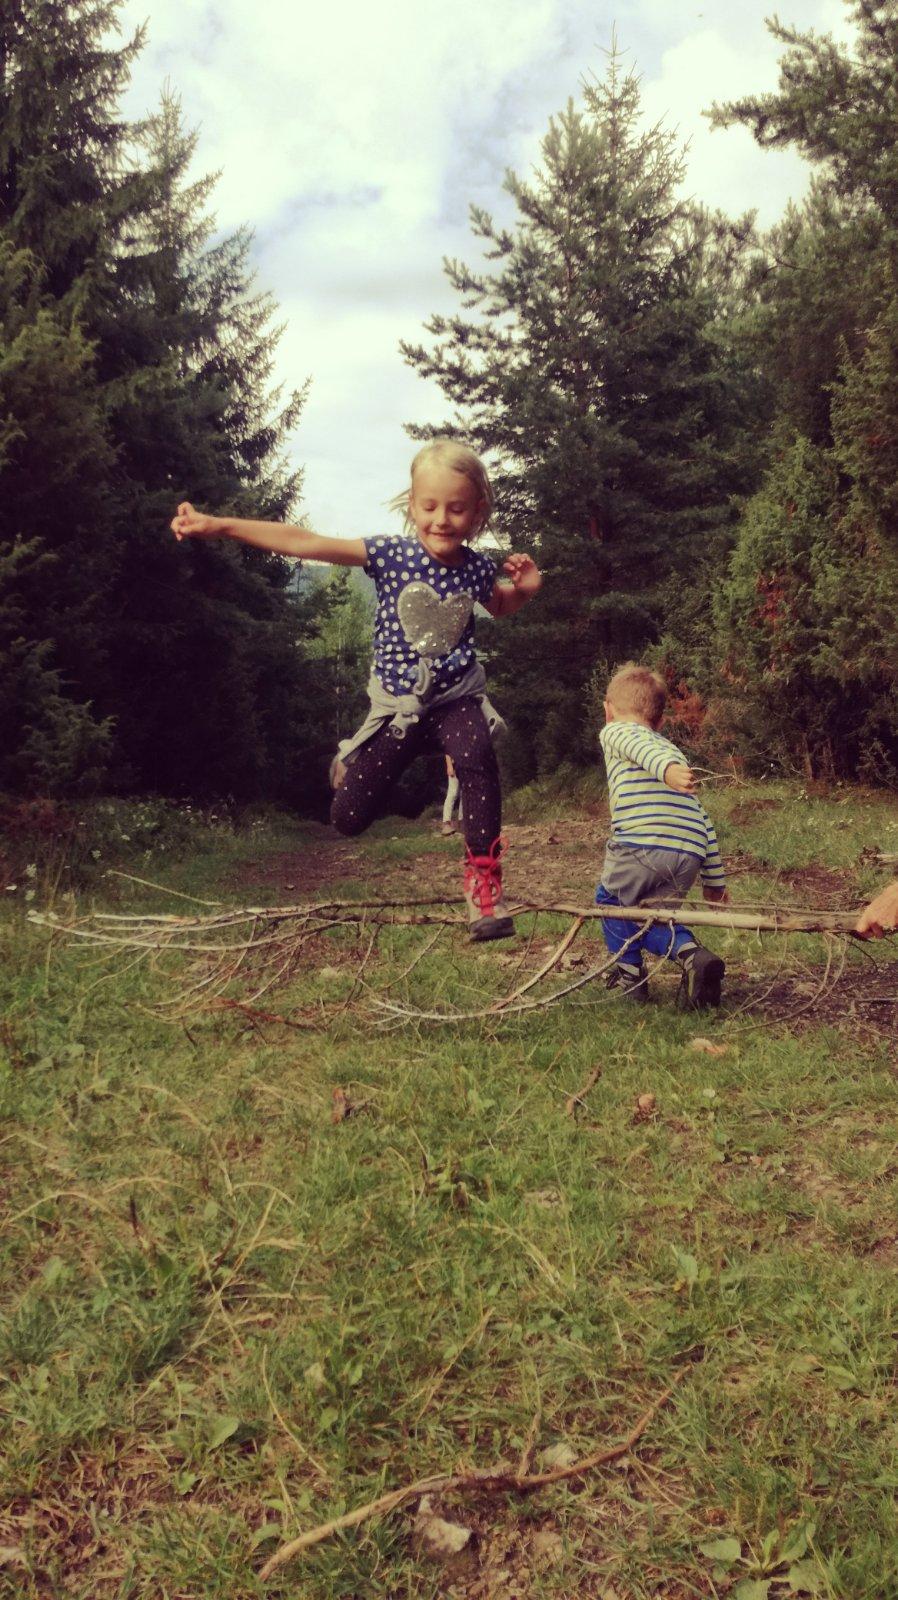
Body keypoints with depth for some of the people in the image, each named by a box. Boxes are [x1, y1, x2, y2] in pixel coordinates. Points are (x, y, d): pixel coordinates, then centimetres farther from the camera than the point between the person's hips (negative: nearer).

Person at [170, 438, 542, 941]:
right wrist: (220, 525, -21)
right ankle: (354, 762, 38)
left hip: (457, 697, 0)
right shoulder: (391, 555, -12)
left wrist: (525, 589, -4)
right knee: (348, 818, 0)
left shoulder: (478, 568, -5)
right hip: (396, 704, 0)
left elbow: (501, 608, 20)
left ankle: (485, 880, -21)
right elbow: (304, 543, -17)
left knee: (478, 758, -35)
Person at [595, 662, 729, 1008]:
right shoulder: (674, 749, 32)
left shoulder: (614, 731, 16)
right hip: (689, 859, 5)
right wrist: (714, 881, 33)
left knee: (611, 899, 24)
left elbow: (640, 745, -10)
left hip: (642, 845, -5)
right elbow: (703, 819, 30)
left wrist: (666, 769, -32)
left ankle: (630, 974, 21)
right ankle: (691, 953, 1)